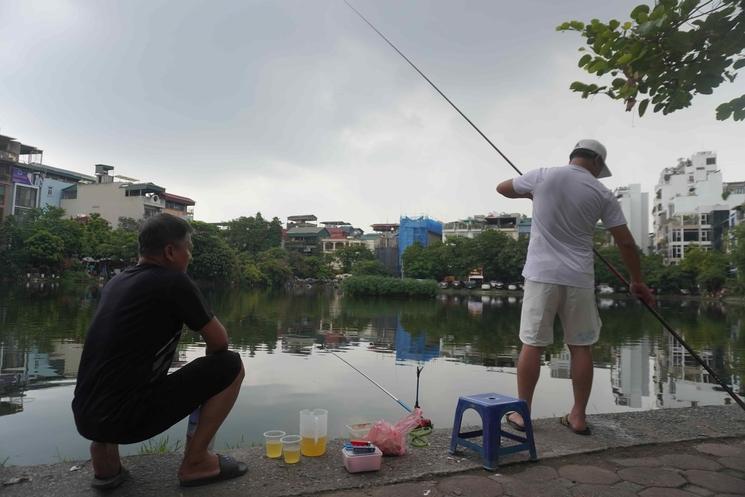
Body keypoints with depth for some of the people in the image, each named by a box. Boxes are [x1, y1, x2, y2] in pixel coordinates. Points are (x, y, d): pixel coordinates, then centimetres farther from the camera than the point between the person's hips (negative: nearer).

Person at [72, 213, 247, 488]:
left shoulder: (116, 281, 13)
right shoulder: (174, 282, -11)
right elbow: (219, 342, -4)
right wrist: (211, 368, 19)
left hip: (84, 416, 8)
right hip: (123, 418, -8)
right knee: (230, 366, -3)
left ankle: (105, 452, 20)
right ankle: (195, 462, 6)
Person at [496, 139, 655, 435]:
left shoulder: (542, 176, 1)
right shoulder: (601, 193, 3)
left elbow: (502, 188, 17)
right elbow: (625, 242, 7)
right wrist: (637, 281, 18)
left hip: (541, 275, -1)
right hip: (579, 279, 1)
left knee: (532, 344, 4)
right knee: (581, 346, 11)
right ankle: (578, 416, 19)